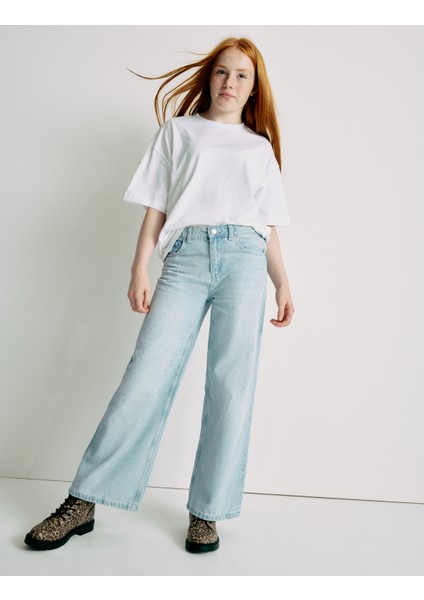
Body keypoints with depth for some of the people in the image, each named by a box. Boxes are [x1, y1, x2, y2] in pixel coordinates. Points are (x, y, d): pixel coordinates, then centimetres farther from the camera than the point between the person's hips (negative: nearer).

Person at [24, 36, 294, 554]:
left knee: (232, 384, -5)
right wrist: (140, 270, 0)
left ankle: (206, 512, 5)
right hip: (185, 257, -1)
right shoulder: (177, 131, 18)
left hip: (243, 257, 2)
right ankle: (82, 503, 0)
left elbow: (268, 224, 18)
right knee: (148, 376, -10)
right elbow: (156, 206, 10)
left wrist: (282, 282, 7)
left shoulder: (260, 146, 22)